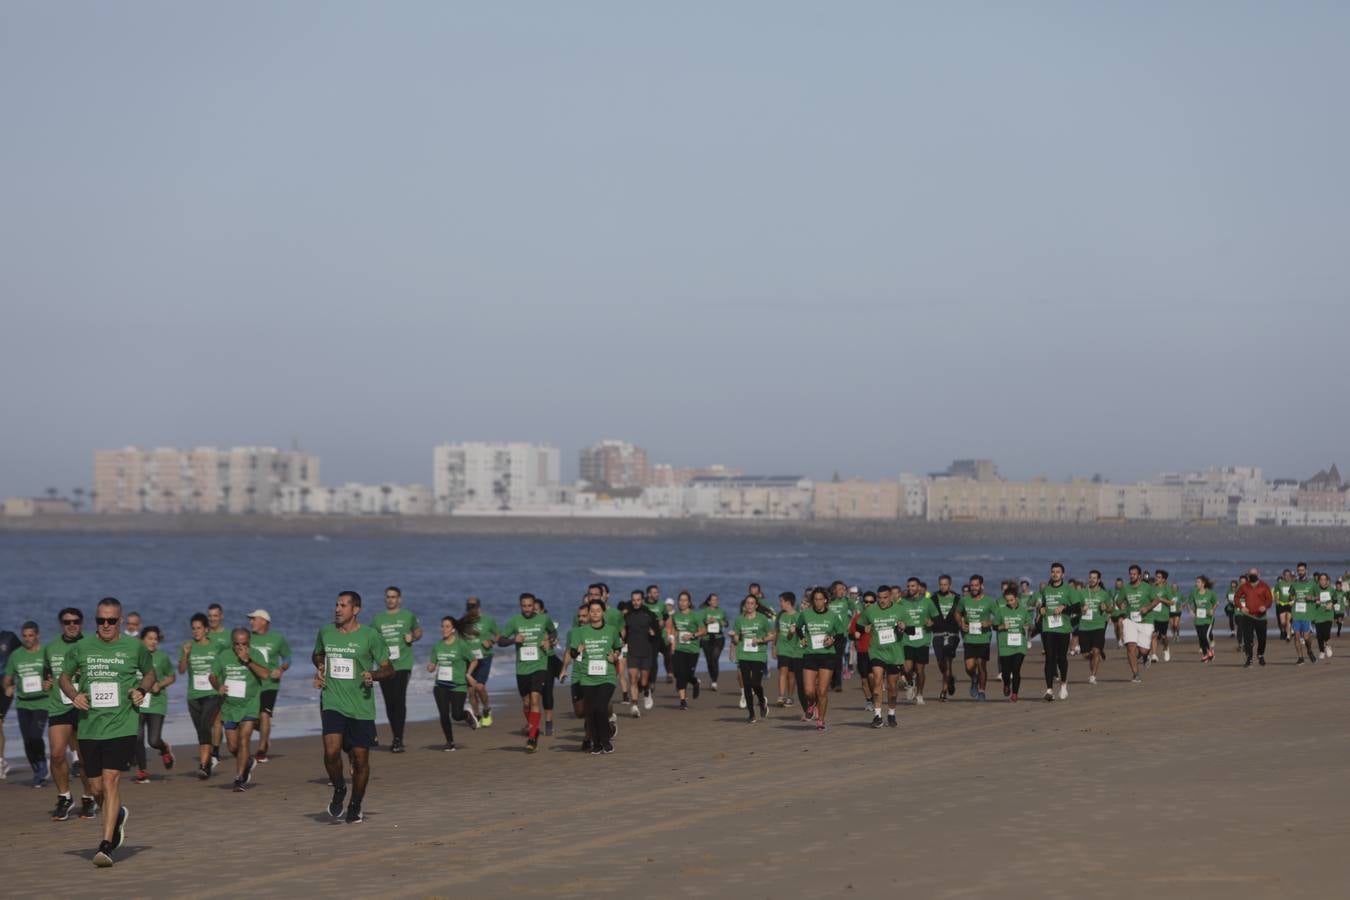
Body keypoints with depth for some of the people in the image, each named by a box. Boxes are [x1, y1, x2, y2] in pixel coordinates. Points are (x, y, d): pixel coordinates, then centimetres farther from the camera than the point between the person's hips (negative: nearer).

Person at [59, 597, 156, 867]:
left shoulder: (135, 647, 2)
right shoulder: (81, 648, 5)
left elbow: (150, 673, 19)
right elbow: (65, 677, 17)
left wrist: (141, 690, -1)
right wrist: (74, 695, -3)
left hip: (122, 726, -3)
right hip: (89, 727, 3)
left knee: (111, 779, -15)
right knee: (97, 787, 8)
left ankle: (106, 845, -15)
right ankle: (117, 816, 42)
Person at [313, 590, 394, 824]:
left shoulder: (370, 636, -4)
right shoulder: (325, 633, 7)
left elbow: (388, 669, 1)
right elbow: (317, 654, 29)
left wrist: (373, 675, -19)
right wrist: (320, 668, 8)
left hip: (361, 708, -1)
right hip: (332, 704, 1)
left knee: (360, 759, 3)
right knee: (331, 752, -17)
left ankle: (355, 806, 23)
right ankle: (339, 790, 11)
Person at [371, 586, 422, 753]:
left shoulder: (408, 616, 6)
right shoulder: (378, 619, 11)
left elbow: (419, 631, 18)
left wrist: (412, 637, -3)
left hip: (402, 664, -3)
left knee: (399, 700, -14)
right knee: (389, 703, 6)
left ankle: (398, 739, -13)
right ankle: (396, 737, 17)